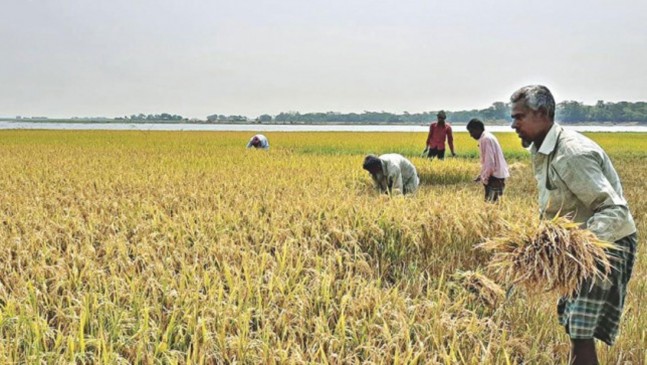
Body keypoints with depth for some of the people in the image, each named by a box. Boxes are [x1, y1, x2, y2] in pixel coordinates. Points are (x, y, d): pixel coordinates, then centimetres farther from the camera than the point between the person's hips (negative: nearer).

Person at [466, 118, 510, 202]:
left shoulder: (485, 139, -16)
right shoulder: (487, 137, 15)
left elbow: (489, 162, -21)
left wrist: (484, 178, -15)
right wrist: (481, 175, 20)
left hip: (494, 177, -10)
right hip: (497, 175, 10)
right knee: (493, 202, 11)